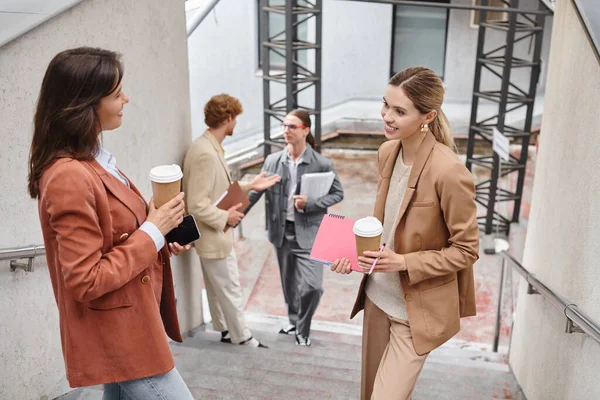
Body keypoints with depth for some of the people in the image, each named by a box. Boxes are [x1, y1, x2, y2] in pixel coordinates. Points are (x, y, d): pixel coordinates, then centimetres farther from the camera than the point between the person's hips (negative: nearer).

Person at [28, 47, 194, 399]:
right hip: (119, 337, -9)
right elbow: (87, 281, -24)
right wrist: (153, 232, -20)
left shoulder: (95, 160, 6)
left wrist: (159, 236, 0)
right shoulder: (70, 177, -25)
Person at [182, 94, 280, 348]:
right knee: (230, 291, 7)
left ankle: (225, 331, 39)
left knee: (217, 289, 22)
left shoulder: (211, 147, 5)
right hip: (214, 238, -10)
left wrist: (250, 186, 10)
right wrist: (225, 217, -17)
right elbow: (197, 205, -28)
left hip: (214, 236, 10)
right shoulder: (205, 153, -27)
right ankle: (242, 338, 23)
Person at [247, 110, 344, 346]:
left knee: (312, 286, -8)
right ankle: (294, 322, 41)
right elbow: (255, 191, 4)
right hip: (282, 231, 4)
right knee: (289, 284, 18)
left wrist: (310, 204, -16)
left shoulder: (321, 164, -9)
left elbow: (338, 194, -2)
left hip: (309, 233, -3)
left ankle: (303, 329, 18)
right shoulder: (272, 161, 0)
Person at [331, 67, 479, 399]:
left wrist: (403, 263, -23)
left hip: (415, 311, -7)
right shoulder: (388, 152, -2)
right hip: (377, 296, 7)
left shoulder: (449, 171, -25)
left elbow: (466, 250, -15)